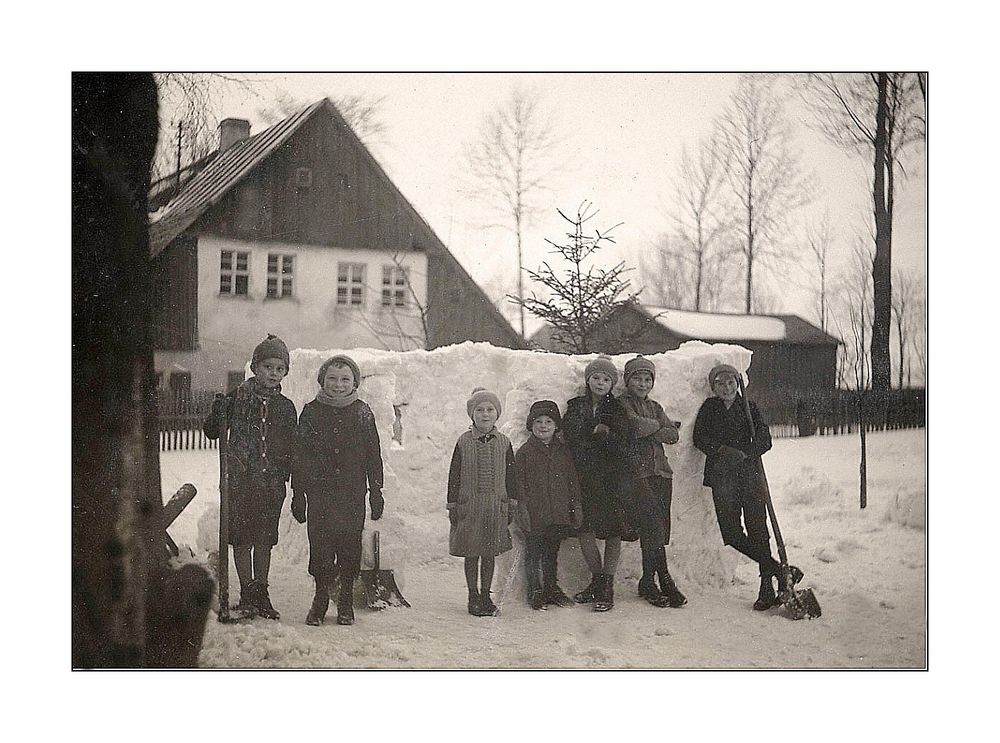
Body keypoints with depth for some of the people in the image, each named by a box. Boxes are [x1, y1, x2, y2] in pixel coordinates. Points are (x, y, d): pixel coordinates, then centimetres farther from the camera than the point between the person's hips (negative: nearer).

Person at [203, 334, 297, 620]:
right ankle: (247, 594, 15)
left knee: (265, 540, 8)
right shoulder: (239, 398, -1)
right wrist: (219, 413, -22)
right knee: (242, 538, 3)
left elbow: (291, 449, 11)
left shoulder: (286, 407, 7)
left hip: (272, 484, 2)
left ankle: (261, 593, 19)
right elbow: (211, 432, -1)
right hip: (241, 480, -2)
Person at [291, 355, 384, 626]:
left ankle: (346, 602, 17)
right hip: (319, 494, 0)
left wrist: (376, 492, 4)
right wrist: (298, 495, 2)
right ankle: (321, 598, 17)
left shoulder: (362, 413, 4)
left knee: (350, 547, 3)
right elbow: (300, 456, 5)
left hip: (353, 494, 0)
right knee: (320, 546, 0)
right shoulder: (311, 412, 4)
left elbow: (373, 456, 7)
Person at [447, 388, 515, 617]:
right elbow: (454, 476, -1)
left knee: (490, 553, 9)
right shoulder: (463, 443, -3)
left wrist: (510, 505, 7)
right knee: (471, 553, 5)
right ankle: (473, 597, 16)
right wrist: (453, 505, -3)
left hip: (496, 507, 2)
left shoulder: (504, 443, 3)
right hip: (469, 505, -2)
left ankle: (486, 596, 21)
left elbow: (510, 477, 8)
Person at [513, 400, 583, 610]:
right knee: (533, 552, 4)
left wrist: (576, 506, 10)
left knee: (552, 553, 13)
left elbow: (573, 480, 12)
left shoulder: (563, 451, 8)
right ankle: (535, 591, 14)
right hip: (534, 514, -3)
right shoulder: (524, 452, -2)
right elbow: (520, 483, -3)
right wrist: (522, 507, -9)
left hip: (559, 514, 3)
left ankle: (552, 588, 24)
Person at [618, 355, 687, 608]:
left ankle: (649, 582, 9)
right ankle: (664, 580, -3)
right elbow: (636, 425, -14)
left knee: (660, 529, 2)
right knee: (653, 526, -13)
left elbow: (673, 435, 9)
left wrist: (649, 430, -5)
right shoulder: (621, 403, 3)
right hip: (637, 472, -6)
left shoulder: (655, 407, 22)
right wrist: (658, 426, 3)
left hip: (661, 472, 6)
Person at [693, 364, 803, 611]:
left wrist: (743, 453, -17)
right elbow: (700, 438, 3)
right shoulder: (709, 408, 11)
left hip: (749, 472, -1)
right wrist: (722, 450, -13)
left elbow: (764, 440, -1)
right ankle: (781, 571, 3)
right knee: (732, 533, -7)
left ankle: (767, 586, -1)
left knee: (757, 529, -7)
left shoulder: (749, 407, 8)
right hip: (721, 476, 1)